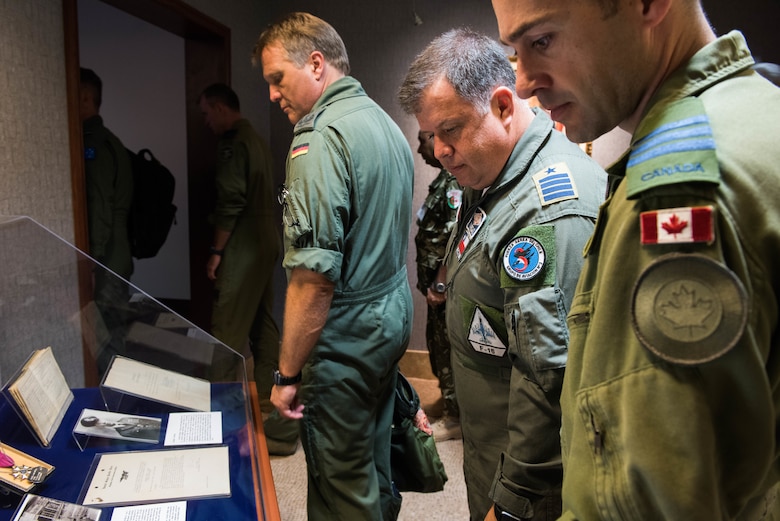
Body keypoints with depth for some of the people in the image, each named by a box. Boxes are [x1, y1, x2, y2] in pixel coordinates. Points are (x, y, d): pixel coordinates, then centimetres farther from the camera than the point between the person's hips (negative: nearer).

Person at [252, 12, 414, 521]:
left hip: (346, 336, -9)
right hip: (394, 316, 10)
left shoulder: (320, 137, -21)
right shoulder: (385, 122, 11)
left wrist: (288, 372, -17)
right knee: (374, 454, 25)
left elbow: (315, 275, -26)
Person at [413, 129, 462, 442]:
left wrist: (440, 285, -21)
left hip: (447, 286, -10)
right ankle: (451, 406, 34)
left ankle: (454, 419, 16)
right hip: (439, 282, 10)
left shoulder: (456, 180, -19)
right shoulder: (445, 178, 13)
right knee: (439, 344, 19)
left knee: (447, 349, 2)